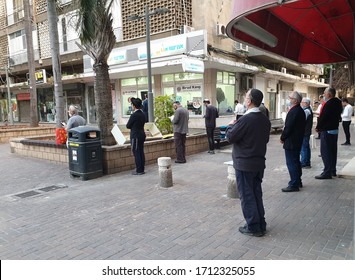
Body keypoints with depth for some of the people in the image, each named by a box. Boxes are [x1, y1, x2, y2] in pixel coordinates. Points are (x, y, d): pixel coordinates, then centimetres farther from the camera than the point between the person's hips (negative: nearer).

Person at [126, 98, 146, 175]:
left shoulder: (134, 115, -17)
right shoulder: (142, 114, 7)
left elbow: (128, 126, -10)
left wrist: (129, 125, 11)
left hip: (135, 136, -8)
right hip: (142, 135, 8)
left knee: (136, 153, -2)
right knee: (141, 152, 12)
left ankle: (139, 170, 2)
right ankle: (142, 169, 19)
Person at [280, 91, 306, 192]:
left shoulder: (293, 111, -20)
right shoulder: (301, 111, 10)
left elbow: (288, 127, -22)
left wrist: (282, 138, -6)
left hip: (291, 142, -10)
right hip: (298, 141, 10)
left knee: (291, 163, -4)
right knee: (296, 162, 19)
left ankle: (294, 185, 2)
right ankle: (298, 182, 30)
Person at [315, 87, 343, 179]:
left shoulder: (328, 104, -19)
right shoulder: (338, 103, 10)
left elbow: (322, 117, -20)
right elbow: (338, 116, 15)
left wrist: (318, 127, -5)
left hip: (327, 130, -10)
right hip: (335, 129, 10)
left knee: (325, 152, -5)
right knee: (333, 151, 15)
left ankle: (327, 172, -2)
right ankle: (333, 170, 25)